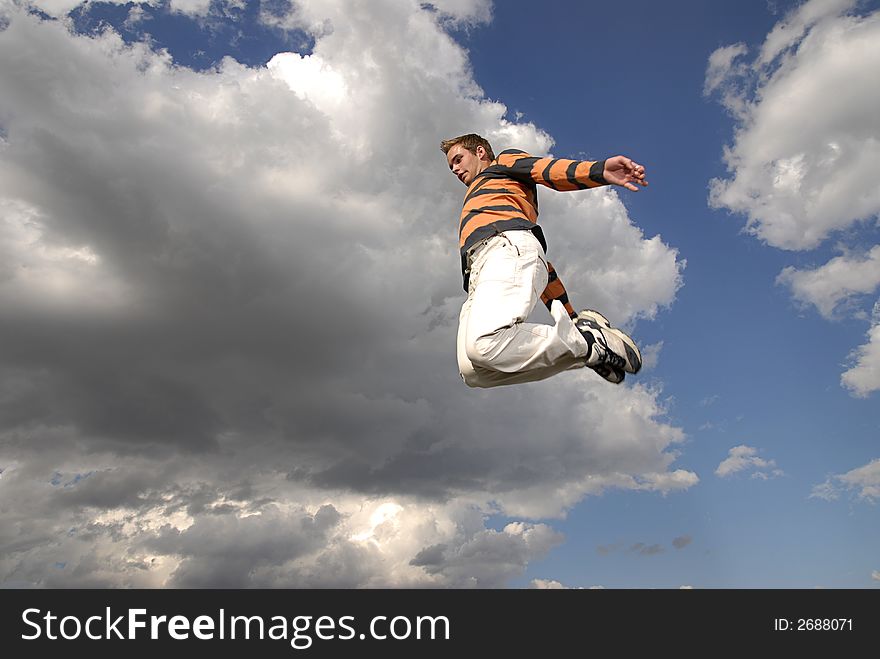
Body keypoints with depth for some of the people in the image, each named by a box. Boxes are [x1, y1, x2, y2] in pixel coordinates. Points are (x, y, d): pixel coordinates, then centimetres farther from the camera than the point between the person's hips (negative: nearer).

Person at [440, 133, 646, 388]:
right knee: (472, 372, -21)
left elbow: (547, 169, 4)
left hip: (508, 245, -7)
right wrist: (570, 315, 28)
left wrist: (599, 170, -18)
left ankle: (591, 341, -18)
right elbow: (543, 266, 35)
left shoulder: (505, 161, 29)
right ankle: (575, 329, -12)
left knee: (484, 343, -35)